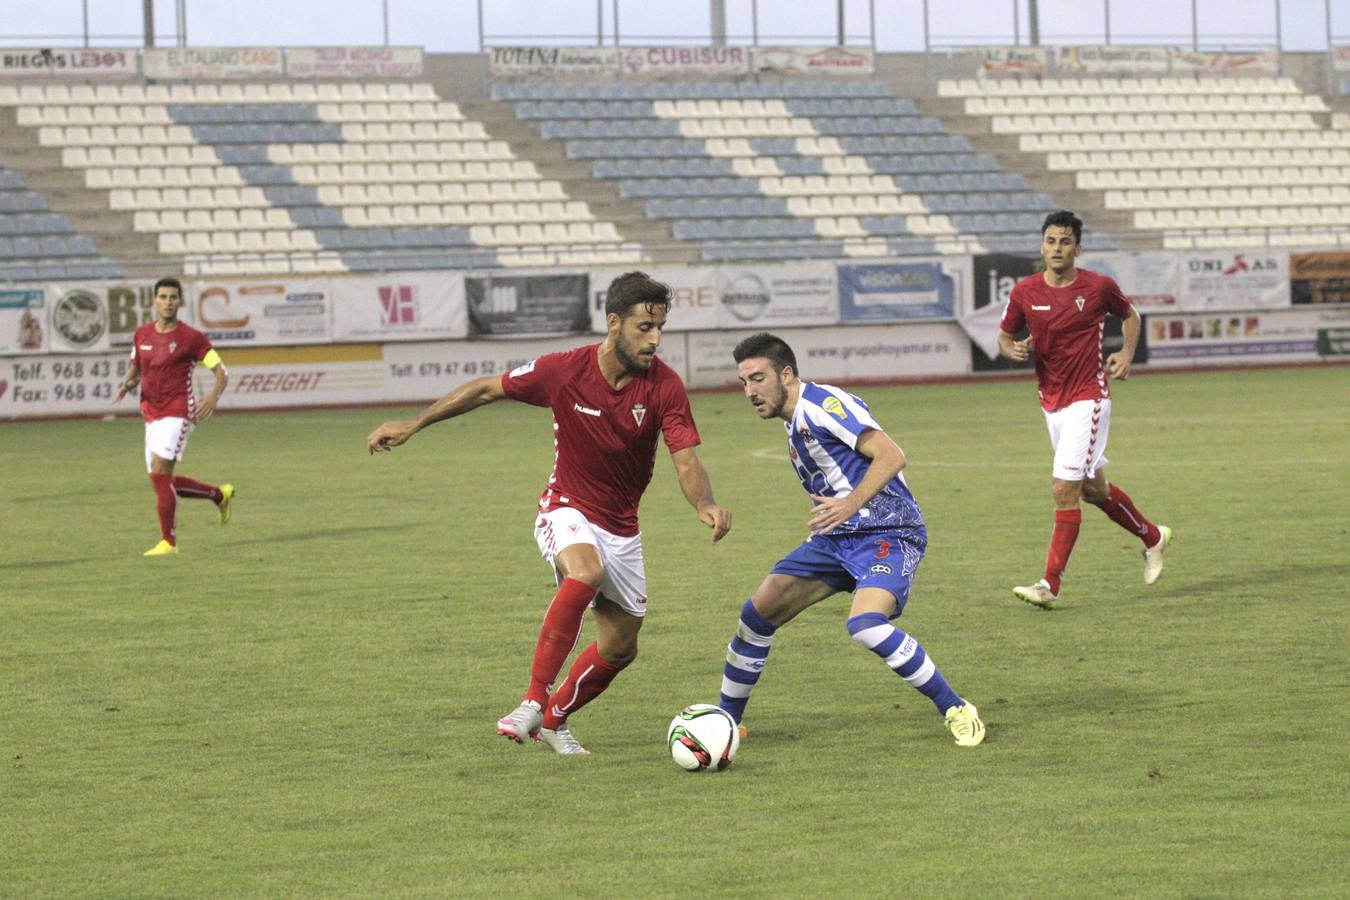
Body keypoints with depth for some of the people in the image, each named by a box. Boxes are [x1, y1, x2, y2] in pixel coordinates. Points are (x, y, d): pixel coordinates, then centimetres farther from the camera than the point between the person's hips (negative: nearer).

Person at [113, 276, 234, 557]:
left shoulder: (191, 337, -6)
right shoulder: (142, 334, 10)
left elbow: (221, 373, -5)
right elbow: (135, 368, 23)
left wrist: (213, 397, -25)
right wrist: (127, 385, 0)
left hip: (178, 412, -7)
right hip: (151, 414, 7)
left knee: (160, 472, -19)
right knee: (163, 482, 7)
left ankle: (168, 542, -12)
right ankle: (220, 494, 31)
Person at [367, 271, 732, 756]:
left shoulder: (664, 385, -15)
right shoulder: (564, 370, -18)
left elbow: (687, 462, -19)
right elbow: (487, 389, -4)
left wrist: (706, 505, -42)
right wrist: (413, 424, -2)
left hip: (621, 528, 4)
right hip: (567, 511, -4)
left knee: (620, 649, 9)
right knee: (586, 572, -37)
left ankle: (554, 718, 35)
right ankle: (533, 701, -34)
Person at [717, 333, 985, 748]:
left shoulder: (822, 403, -13)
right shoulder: (795, 424, 17)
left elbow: (890, 455, -23)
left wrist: (851, 504, -33)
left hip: (887, 533, -10)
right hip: (836, 538, 10)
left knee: (865, 624, -32)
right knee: (757, 611, 2)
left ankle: (957, 712, -17)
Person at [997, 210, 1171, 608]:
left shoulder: (1099, 287, -8)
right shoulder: (1024, 292, -2)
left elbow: (1130, 315, 12)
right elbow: (1004, 336, 10)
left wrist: (1126, 354, -3)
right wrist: (1013, 349, -13)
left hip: (1087, 399, -5)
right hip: (1051, 403, 5)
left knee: (1064, 489, -14)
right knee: (1092, 488, 18)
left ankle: (1051, 584, -12)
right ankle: (1153, 537, 41)